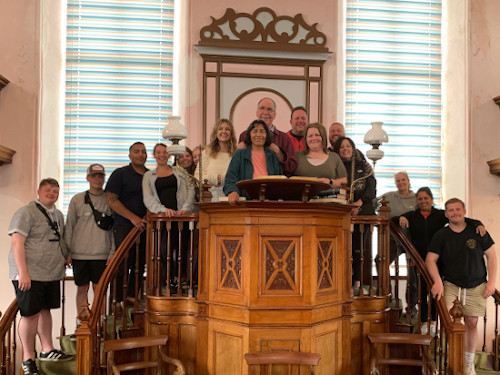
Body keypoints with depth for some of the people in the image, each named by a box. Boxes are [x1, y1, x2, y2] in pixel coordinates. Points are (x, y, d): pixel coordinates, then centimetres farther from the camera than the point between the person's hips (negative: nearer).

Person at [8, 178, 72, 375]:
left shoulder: (58, 215, 14)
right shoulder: (26, 212, -10)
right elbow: (17, 243, -16)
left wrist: (65, 258, 14)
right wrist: (23, 273, -21)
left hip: (52, 274, 7)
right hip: (30, 275, -7)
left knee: (45, 310, 15)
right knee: (31, 313, -2)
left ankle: (47, 350, 27)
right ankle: (28, 358, 10)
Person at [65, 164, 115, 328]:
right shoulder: (77, 199, 5)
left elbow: (114, 228, 4)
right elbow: (69, 227, 7)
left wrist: (112, 252, -2)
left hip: (102, 253, 0)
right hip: (79, 253, 1)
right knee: (82, 288, 7)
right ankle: (81, 322, 17)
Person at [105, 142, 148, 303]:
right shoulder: (120, 174, 0)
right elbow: (111, 199, -7)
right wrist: (133, 217, -14)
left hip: (144, 226, 5)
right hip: (124, 227, -5)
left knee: (140, 264, 9)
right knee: (122, 265, -5)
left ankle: (132, 296, 21)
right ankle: (118, 301, 4)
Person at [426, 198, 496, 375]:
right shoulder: (441, 235, -2)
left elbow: (491, 255, 2)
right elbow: (430, 260, -4)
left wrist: (491, 281, -3)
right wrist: (437, 281, -19)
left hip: (476, 286, 0)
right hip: (451, 285, 0)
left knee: (471, 323, 4)